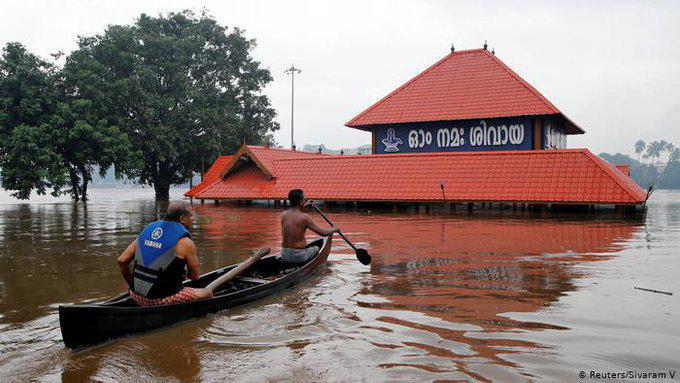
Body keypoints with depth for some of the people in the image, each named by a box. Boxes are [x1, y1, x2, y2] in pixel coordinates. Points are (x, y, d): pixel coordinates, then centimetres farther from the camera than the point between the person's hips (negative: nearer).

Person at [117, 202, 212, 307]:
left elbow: (121, 260, 8)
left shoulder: (148, 229, 9)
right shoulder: (185, 242, -9)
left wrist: (132, 285, 20)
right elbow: (195, 277, 0)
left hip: (137, 298, 7)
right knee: (207, 294, 8)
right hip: (163, 300, -7)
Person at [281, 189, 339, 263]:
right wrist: (333, 229, 11)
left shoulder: (283, 215, 0)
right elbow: (322, 233, -8)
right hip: (299, 256, -5)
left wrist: (304, 206, 32)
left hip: (284, 255, 5)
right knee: (316, 248, 27)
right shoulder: (304, 217, -17)